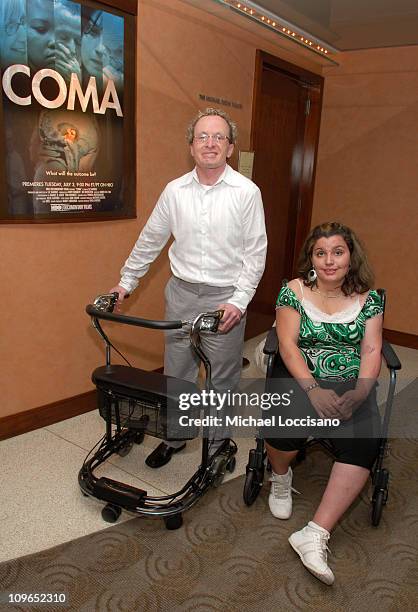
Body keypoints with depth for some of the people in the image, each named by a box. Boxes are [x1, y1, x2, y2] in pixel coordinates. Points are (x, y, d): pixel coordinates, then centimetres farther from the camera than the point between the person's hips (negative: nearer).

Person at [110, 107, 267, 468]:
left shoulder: (247, 192, -6)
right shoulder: (175, 191, 3)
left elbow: (255, 252, -5)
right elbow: (150, 240, 12)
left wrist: (239, 301, -14)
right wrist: (126, 282, 15)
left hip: (226, 299, -3)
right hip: (181, 294, 3)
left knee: (221, 380, 9)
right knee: (176, 374, 13)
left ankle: (217, 444, 29)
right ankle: (174, 437, 33)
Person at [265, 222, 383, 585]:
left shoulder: (368, 297, 8)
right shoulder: (294, 291, 2)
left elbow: (371, 350, 1)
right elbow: (288, 344, -7)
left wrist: (359, 394, -17)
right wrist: (312, 389, -21)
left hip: (352, 384, 2)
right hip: (302, 378, -1)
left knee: (364, 440, -28)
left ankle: (315, 535, -24)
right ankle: (281, 479, 4)